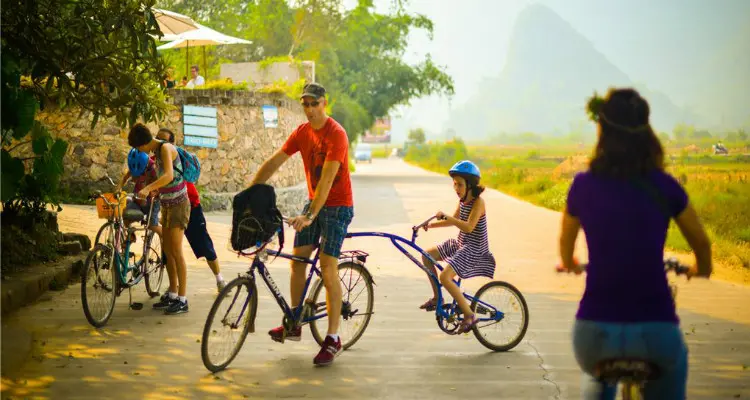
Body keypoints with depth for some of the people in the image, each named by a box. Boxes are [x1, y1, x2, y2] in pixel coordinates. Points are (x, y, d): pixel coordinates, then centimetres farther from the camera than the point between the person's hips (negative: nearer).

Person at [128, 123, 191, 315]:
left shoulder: (165, 148, -16)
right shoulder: (157, 151, 12)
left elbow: (169, 176, -32)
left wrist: (148, 188, -40)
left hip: (178, 203, -9)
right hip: (167, 203, 9)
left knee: (176, 251, -9)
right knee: (167, 251, 11)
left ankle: (182, 300, -7)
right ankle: (172, 294, 18)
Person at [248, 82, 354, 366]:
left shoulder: (336, 134, -20)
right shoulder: (302, 132, 3)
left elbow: (327, 179, -29)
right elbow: (274, 162, 4)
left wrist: (310, 215, -36)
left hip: (337, 206, -7)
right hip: (314, 202, 7)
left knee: (328, 269, -12)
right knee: (297, 260, 4)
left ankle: (332, 339, -8)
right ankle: (294, 324, 17)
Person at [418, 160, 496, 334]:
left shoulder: (478, 202, -19)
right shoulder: (463, 200, 7)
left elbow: (468, 227, -29)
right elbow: (454, 221, 20)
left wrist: (445, 216, -30)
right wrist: (431, 224, 10)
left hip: (474, 249, -9)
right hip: (460, 243, 9)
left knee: (445, 276, -25)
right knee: (427, 255, 9)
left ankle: (469, 315, -15)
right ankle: (437, 298, 19)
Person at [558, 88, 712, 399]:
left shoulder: (584, 185, 0)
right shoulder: (664, 186, -1)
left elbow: (565, 245, 19)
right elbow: (701, 243, 14)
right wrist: (701, 269, 37)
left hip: (595, 330, 1)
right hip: (655, 331, -1)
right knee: (674, 362, 34)